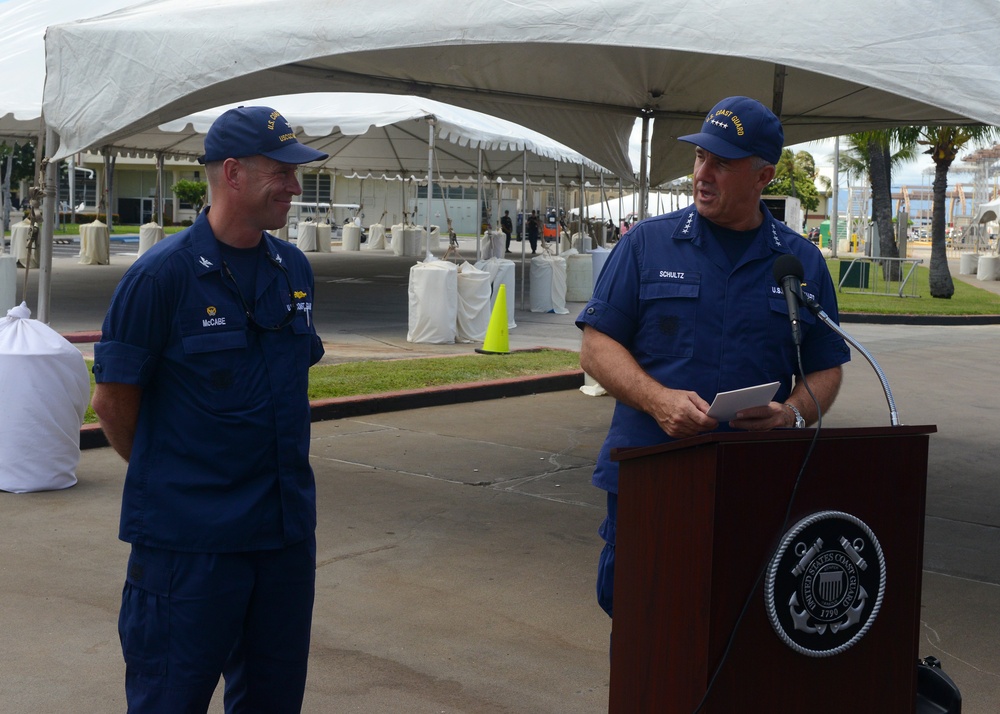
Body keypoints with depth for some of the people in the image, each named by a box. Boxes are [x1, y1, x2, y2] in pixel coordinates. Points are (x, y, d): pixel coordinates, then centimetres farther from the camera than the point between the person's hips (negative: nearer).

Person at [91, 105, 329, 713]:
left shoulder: (294, 268, 6)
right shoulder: (162, 274, -13)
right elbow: (113, 399, -8)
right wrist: (169, 478, 4)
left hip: (288, 527, 6)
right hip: (190, 537, -6)